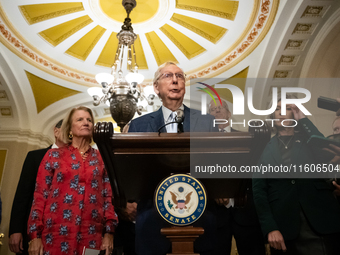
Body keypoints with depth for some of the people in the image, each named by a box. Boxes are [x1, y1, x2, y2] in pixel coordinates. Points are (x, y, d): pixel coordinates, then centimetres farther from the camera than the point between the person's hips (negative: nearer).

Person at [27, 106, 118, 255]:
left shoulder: (101, 158, 9)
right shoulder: (54, 155, 6)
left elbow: (108, 196, 5)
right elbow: (40, 195, 2)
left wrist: (109, 232, -2)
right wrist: (35, 235, -4)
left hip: (92, 236, 1)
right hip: (56, 234, -1)